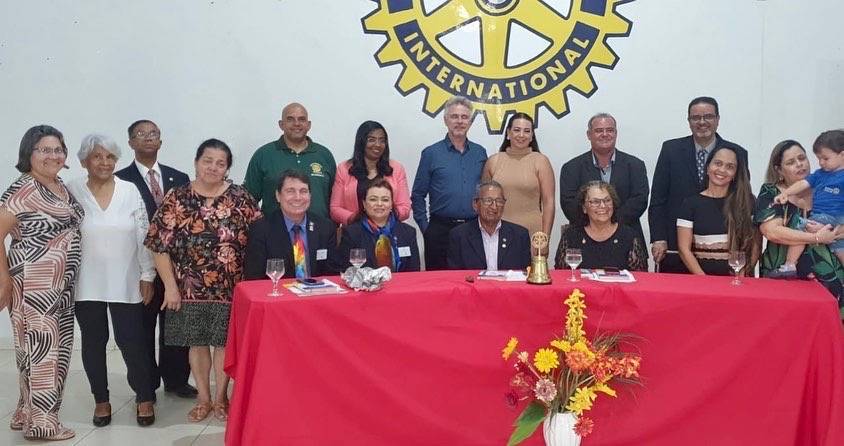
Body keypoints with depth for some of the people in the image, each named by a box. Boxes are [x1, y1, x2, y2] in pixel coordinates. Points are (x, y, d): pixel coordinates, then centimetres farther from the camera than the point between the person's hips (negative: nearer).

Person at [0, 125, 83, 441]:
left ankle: (28, 413, 29)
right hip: (32, 285, -8)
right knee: (40, 349, -1)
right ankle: (40, 422, 11)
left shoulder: (62, 188, 11)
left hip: (59, 286, 8)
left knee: (55, 349, 15)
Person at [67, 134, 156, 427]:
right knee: (93, 342, 10)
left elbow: (144, 236, 1)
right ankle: (101, 400, 25)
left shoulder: (130, 191, -1)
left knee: (131, 341, 1)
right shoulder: (71, 191, -2)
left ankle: (144, 397, 18)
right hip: (86, 284, 1)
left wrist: (147, 276, 0)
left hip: (125, 283, -1)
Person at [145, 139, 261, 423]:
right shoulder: (176, 199, -4)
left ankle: (221, 397, 27)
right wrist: (170, 286, -8)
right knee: (197, 342, 12)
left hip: (230, 287, 0)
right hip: (190, 288, 1)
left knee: (225, 341, 9)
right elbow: (159, 244, -5)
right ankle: (203, 398, 28)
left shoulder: (240, 198, -3)